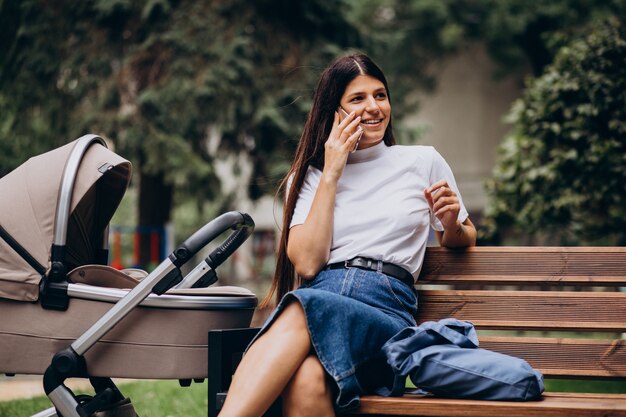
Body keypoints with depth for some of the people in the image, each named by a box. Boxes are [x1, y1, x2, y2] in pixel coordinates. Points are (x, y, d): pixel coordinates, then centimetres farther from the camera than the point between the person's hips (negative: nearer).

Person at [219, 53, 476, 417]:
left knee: (304, 308, -40)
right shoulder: (308, 176, 19)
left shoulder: (423, 162, 18)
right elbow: (307, 264, 3)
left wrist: (451, 224, 5)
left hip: (387, 313, -1)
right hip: (319, 297, 2)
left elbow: (465, 240, 29)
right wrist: (330, 176, 3)